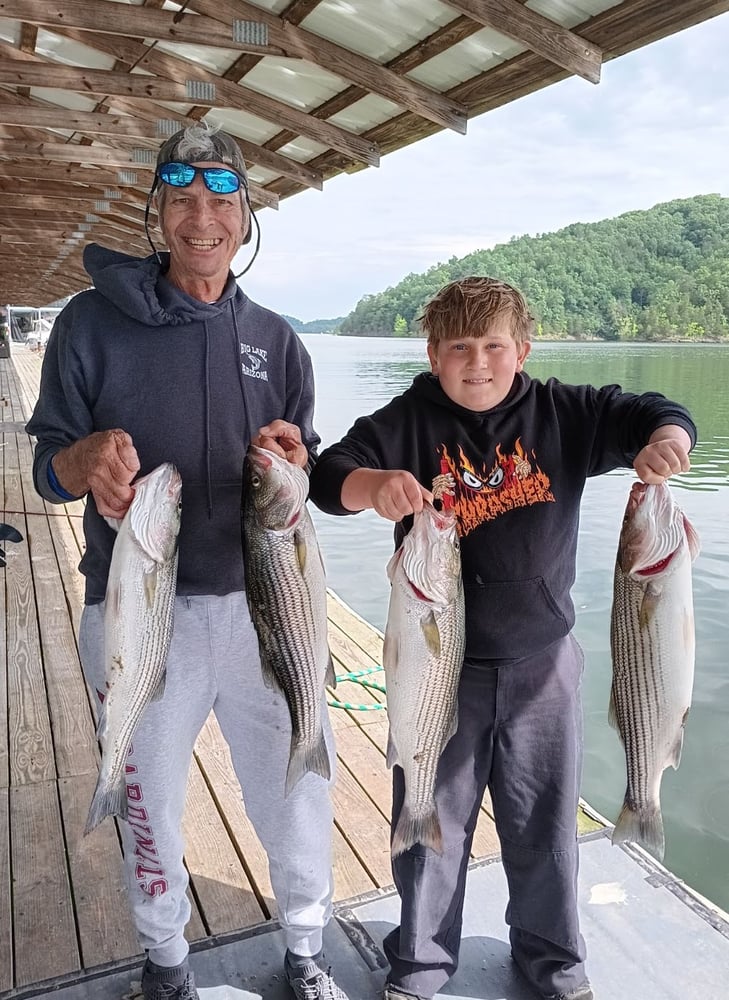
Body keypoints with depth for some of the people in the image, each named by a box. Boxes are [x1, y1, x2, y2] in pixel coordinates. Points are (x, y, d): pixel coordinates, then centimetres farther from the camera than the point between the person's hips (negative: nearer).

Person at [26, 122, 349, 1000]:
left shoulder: (275, 340, 7)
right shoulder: (92, 323, -1)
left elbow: (308, 478, 8)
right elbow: (49, 473, 0)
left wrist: (291, 461, -16)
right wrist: (90, 457, -24)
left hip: (259, 603, 2)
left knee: (298, 792, 8)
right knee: (150, 803, 13)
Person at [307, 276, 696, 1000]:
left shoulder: (562, 413, -3)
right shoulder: (407, 422, -7)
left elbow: (654, 416, -3)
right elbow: (328, 475, -17)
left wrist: (664, 442, -27)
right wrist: (375, 483, -40)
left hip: (541, 661, 2)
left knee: (545, 823, 19)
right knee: (430, 821, 15)